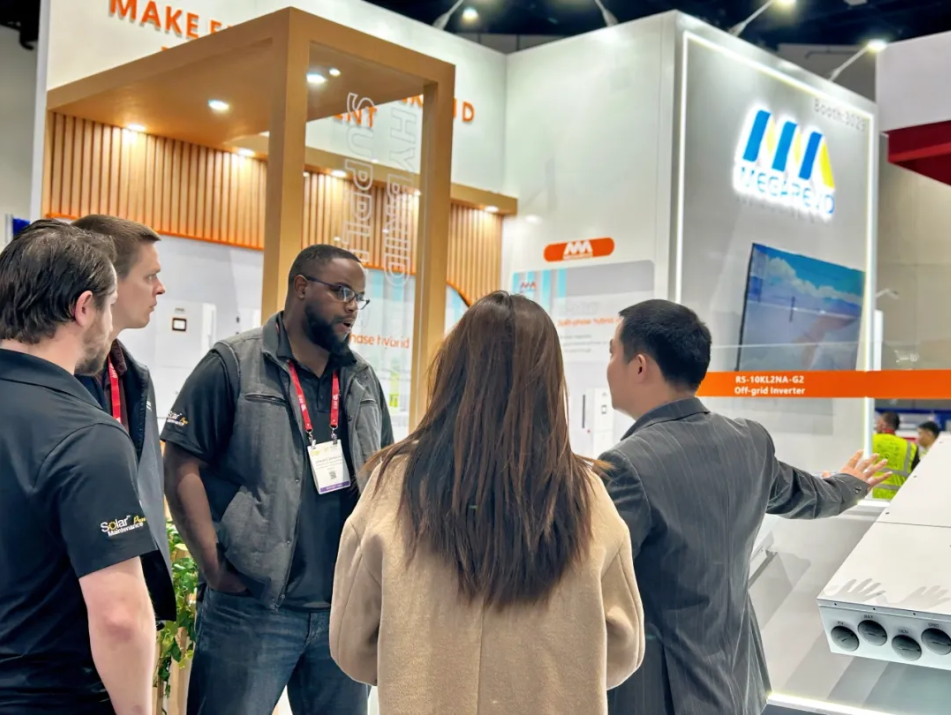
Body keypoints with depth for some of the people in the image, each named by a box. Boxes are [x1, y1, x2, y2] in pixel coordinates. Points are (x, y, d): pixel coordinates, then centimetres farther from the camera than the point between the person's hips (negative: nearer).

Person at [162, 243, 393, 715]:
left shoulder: (364, 381, 13)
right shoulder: (233, 366, -5)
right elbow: (182, 468, -8)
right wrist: (214, 566, -14)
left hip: (345, 607, 6)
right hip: (252, 607, -5)